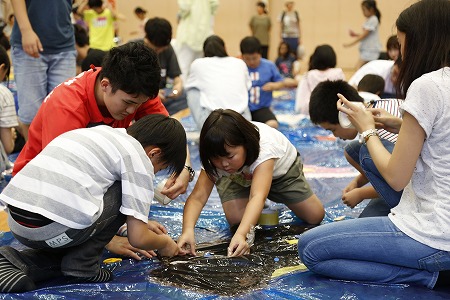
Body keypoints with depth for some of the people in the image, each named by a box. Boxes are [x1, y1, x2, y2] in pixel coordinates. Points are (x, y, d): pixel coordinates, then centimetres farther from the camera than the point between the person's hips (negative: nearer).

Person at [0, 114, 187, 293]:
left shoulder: (101, 132, 24)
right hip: (54, 231, -7)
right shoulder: (140, 160, 2)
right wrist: (164, 243, 23)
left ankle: (19, 263, 12)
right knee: (124, 193, 12)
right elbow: (138, 238, 2)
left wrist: (140, 221, 45)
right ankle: (82, 265, 6)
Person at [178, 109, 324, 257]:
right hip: (240, 178, 2)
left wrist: (241, 234, -74)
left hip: (281, 168, -2)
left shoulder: (264, 147, -47)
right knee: (236, 219, -23)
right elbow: (197, 197, -42)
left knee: (315, 216, -5)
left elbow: (258, 196, -59)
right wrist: (187, 230, -62)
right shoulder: (216, 157, -36)